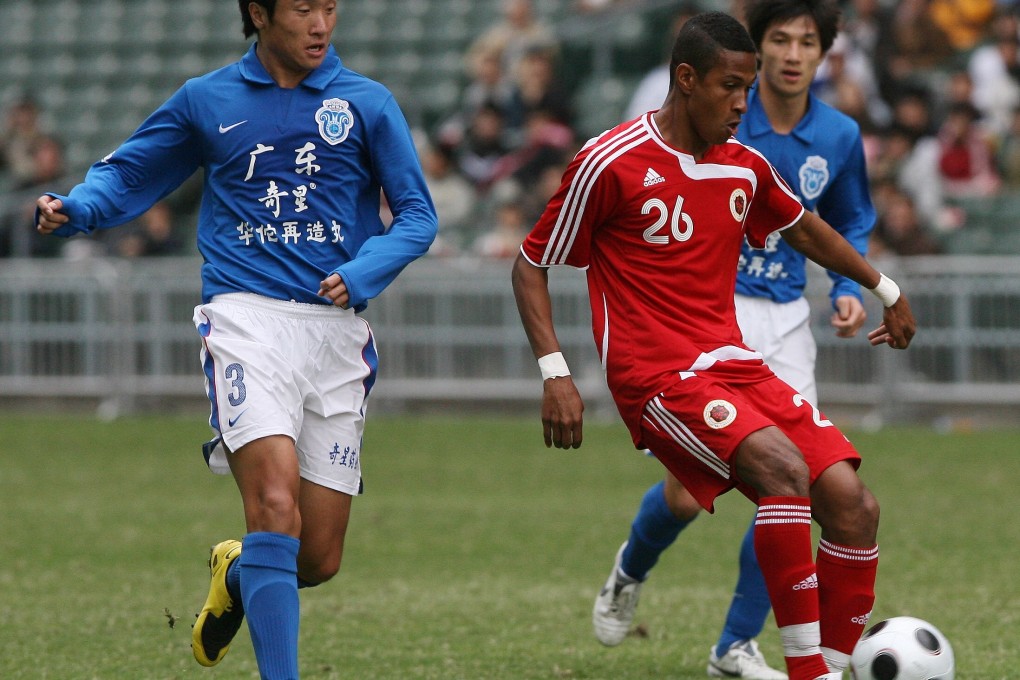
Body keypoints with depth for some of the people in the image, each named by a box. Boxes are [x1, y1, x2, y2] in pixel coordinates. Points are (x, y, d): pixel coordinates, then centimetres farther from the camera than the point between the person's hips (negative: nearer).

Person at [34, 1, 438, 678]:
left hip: (337, 329, 2)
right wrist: (76, 207, -2)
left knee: (319, 558, 4)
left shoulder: (367, 103, 7)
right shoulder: (207, 101, 8)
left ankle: (237, 573, 39)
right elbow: (128, 174, 19)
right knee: (275, 501, -26)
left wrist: (361, 274, -11)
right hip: (246, 317, -2)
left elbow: (417, 215, 7)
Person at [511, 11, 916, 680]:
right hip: (660, 379, -7)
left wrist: (886, 289, 38)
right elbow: (532, 267, -2)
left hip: (736, 366, 7)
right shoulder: (611, 163, -9)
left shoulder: (746, 165, 9)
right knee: (783, 468, -31)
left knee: (854, 504, -9)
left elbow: (804, 228, 31)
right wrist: (555, 374, -13)